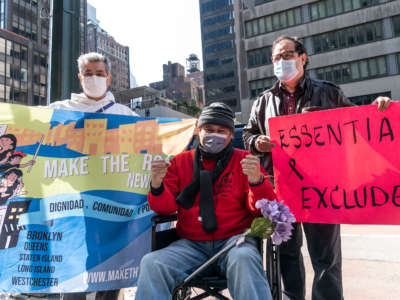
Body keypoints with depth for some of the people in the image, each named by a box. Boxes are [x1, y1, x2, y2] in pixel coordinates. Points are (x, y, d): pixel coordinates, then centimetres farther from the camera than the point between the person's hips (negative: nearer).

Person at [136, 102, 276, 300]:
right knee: (151, 263, -22)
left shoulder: (243, 160, 6)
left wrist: (257, 180, -22)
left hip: (233, 239, -1)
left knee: (244, 259, -33)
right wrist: (157, 185, -14)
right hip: (191, 244, 2)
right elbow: (166, 208, 7)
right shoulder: (181, 161, 13)